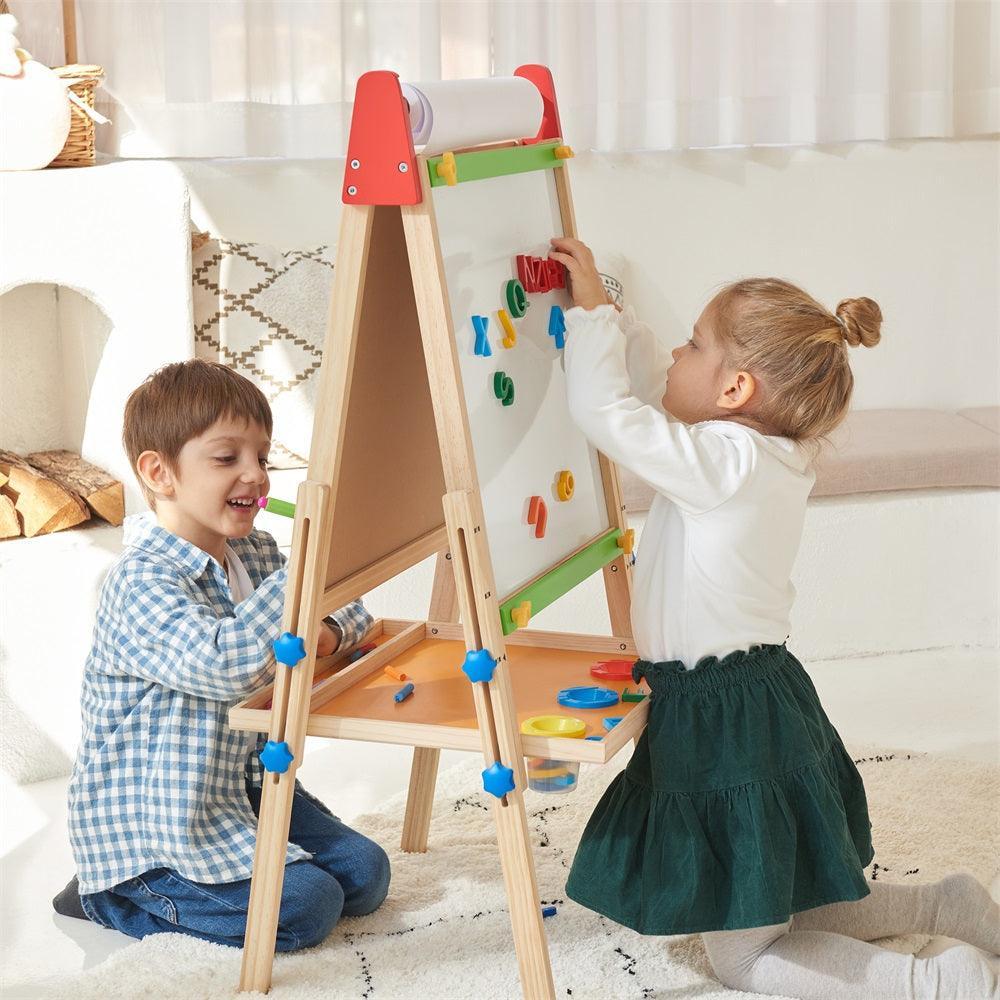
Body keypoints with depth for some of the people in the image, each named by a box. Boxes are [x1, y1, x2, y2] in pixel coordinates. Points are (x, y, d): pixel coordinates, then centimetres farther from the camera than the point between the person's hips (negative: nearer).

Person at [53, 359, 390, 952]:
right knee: (308, 905, -17)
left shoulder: (257, 553, 4)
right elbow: (224, 663, -41)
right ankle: (115, 895, 0)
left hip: (245, 785, 9)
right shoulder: (144, 581, -25)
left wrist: (330, 631, -11)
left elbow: (351, 606, 15)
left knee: (366, 875, 4)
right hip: (150, 816, -9)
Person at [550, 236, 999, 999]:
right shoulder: (772, 452, 4)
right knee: (776, 909, 25)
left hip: (727, 727, -9)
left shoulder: (727, 463, -22)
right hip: (761, 699, 9)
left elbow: (607, 412, -24)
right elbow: (653, 386, 16)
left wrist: (591, 309, -13)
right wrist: (600, 309, 12)